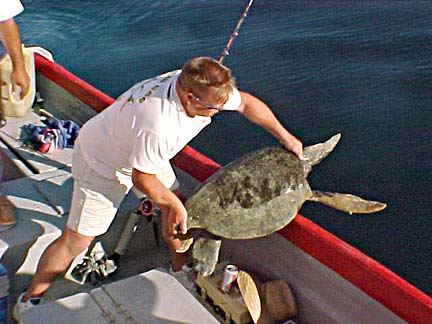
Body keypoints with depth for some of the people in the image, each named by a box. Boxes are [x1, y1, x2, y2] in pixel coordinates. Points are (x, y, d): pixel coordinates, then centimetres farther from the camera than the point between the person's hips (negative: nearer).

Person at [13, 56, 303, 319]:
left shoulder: (199, 86, -22)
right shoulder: (157, 126, -44)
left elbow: (246, 103, -5)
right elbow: (142, 180, -29)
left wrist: (285, 137, 2)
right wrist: (175, 205, -13)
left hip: (143, 151, 8)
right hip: (101, 162, -7)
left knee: (175, 205, 7)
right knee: (77, 239, -2)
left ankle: (181, 267, 31)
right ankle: (31, 298, 16)